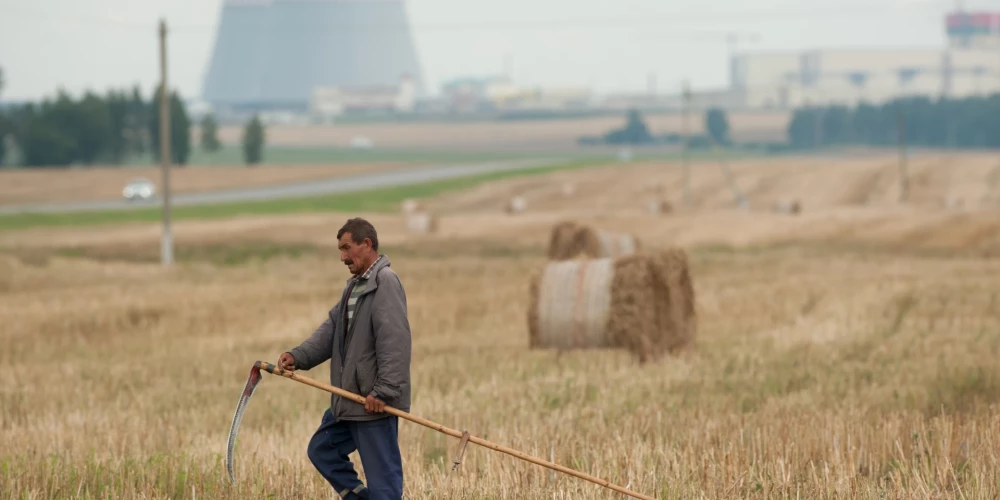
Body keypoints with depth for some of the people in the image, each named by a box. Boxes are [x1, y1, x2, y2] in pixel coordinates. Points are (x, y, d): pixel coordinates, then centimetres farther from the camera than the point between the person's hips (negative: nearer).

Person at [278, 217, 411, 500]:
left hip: (375, 402, -11)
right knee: (322, 451, 20)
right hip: (349, 401, 11)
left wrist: (383, 391, -26)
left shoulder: (386, 282, -15)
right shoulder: (355, 285, 17)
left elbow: (394, 342, -23)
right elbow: (332, 328, 14)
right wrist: (299, 356, -1)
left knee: (382, 476, -5)